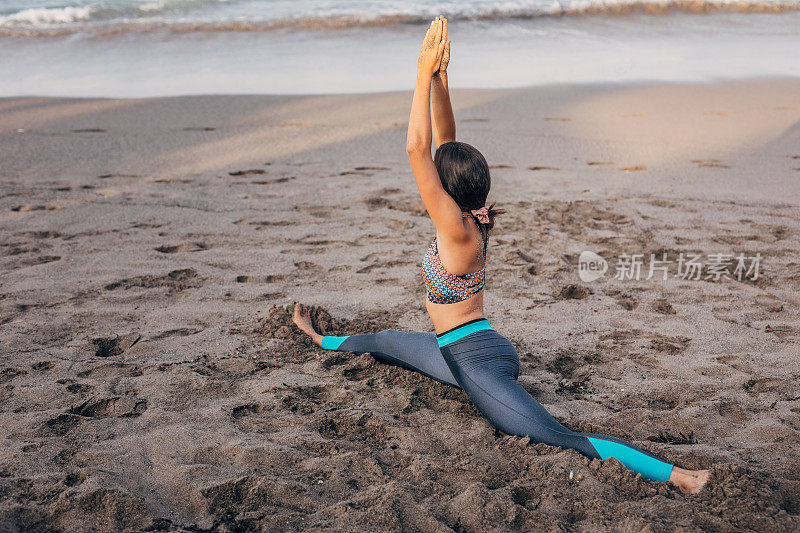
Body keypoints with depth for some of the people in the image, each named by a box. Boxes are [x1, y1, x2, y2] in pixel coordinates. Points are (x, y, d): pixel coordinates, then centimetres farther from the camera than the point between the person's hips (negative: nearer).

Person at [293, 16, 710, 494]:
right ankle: (322, 340, 59)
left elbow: (417, 149, -30)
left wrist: (425, 75, -26)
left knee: (563, 440, -17)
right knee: (383, 342, 31)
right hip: (460, 352, 10)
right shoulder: (471, 218, 0)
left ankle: (676, 475, -19)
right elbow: (444, 139, 2)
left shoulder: (457, 230, -24)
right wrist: (439, 76, -4)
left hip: (480, 362, -10)